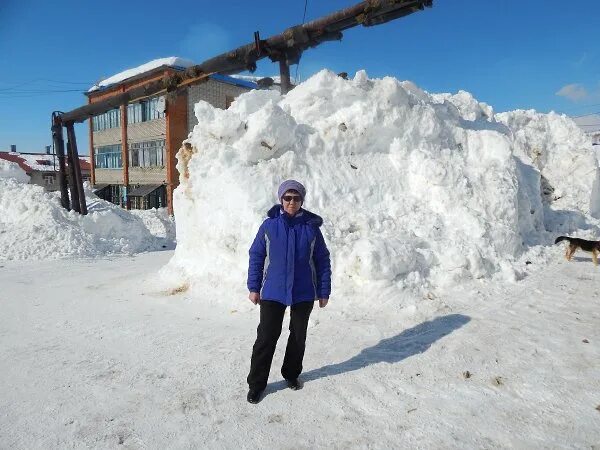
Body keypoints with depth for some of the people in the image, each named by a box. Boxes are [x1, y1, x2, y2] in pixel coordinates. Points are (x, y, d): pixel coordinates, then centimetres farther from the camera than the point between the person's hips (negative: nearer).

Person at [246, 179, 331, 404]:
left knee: (298, 336, 15)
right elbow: (256, 256, 2)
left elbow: (323, 260, 2)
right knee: (266, 337, 1)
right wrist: (253, 287, 1)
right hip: (272, 293, -1)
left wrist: (324, 291, 2)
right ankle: (256, 383, 18)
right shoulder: (269, 225, -4)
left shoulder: (311, 227, -3)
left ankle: (291, 374, 37)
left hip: (304, 294, 1)